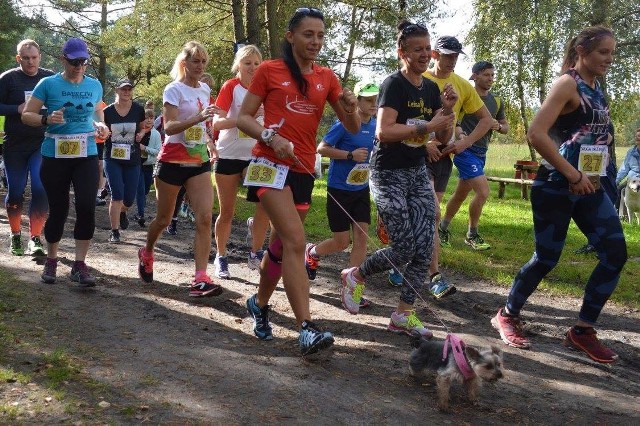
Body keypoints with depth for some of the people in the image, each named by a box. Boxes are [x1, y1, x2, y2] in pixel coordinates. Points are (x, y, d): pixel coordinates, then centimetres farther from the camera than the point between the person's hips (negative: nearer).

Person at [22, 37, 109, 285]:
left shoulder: (95, 86, 6)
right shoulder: (48, 84, -4)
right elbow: (26, 115, -3)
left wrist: (101, 126, 2)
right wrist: (47, 119, -22)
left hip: (86, 156, 2)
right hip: (55, 157, -2)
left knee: (87, 207, -11)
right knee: (58, 210, 6)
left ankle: (79, 265, -2)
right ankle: (51, 261, 27)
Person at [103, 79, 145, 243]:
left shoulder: (138, 110, 0)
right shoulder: (108, 111, -2)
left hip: (132, 160, 2)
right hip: (112, 159, -1)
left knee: (129, 198, 6)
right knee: (117, 195, -10)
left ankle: (122, 212, 43)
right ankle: (114, 231, 0)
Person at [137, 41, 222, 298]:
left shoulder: (205, 90, 10)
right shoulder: (174, 90, -9)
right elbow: (169, 126, -22)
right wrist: (199, 117, -33)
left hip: (199, 162, 5)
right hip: (173, 161, -4)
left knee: (204, 218, -13)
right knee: (164, 219, 9)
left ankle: (200, 279, -17)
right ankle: (146, 254, 40)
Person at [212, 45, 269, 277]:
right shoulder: (231, 86, -8)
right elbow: (217, 122, -19)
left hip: (255, 156, 3)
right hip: (229, 155, -3)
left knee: (266, 204, -14)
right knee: (227, 211, 6)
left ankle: (255, 255, 0)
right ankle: (220, 258, 22)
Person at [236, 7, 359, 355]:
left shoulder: (326, 77, 10)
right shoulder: (269, 71, 1)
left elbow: (353, 128, 8)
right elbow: (243, 118, 0)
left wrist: (351, 108, -13)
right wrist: (271, 137, -17)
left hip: (303, 169, 5)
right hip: (272, 164, -5)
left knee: (281, 244, 15)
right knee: (295, 241, -20)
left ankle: (259, 303, 38)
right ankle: (306, 329, -24)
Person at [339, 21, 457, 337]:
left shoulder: (431, 89, 9)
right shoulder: (394, 84, -12)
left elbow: (444, 138, 12)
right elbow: (383, 132, -24)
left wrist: (448, 110, -6)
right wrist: (427, 126, -23)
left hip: (418, 173, 7)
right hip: (389, 175, -7)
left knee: (425, 248, 0)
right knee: (404, 249, -9)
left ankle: (403, 315, 11)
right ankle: (355, 276, 19)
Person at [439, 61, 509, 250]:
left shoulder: (496, 101, 11)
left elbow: (506, 127, 20)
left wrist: (498, 126, -4)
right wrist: (459, 133, -32)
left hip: (481, 153, 7)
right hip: (465, 150, -7)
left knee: (461, 194, 14)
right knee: (483, 191, -17)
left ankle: (443, 227, 32)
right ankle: (472, 235, -1)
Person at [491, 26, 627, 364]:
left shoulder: (597, 89, 13)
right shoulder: (568, 84, -12)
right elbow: (536, 133, -23)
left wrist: (587, 178, 13)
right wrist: (572, 175, -20)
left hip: (588, 187, 8)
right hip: (556, 187, -8)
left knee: (615, 254, -1)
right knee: (546, 258, 0)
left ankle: (582, 331, 10)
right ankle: (507, 316, 23)